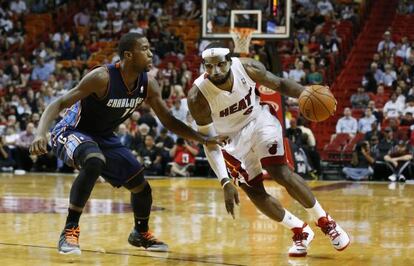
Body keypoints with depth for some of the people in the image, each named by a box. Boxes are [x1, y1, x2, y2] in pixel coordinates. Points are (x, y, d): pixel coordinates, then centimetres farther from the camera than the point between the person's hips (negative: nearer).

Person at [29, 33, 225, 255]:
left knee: (142, 187, 9)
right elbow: (59, 104, -28)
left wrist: (204, 139, -7)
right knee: (94, 162, -40)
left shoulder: (148, 85, -9)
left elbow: (169, 121, 2)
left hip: (104, 137, 7)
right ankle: (70, 230, -29)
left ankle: (140, 233, 40)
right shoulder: (102, 78, -29)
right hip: (72, 132, -7)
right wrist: (41, 133, -44)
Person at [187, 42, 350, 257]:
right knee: (254, 191, -4)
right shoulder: (197, 97, -30)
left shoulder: (248, 68, -25)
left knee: (280, 172, -18)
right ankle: (300, 231, 16)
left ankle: (325, 222, -2)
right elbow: (209, 143, -26)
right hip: (232, 137, 0)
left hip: (259, 120, 0)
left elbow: (278, 84, -6)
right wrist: (225, 183, -33)